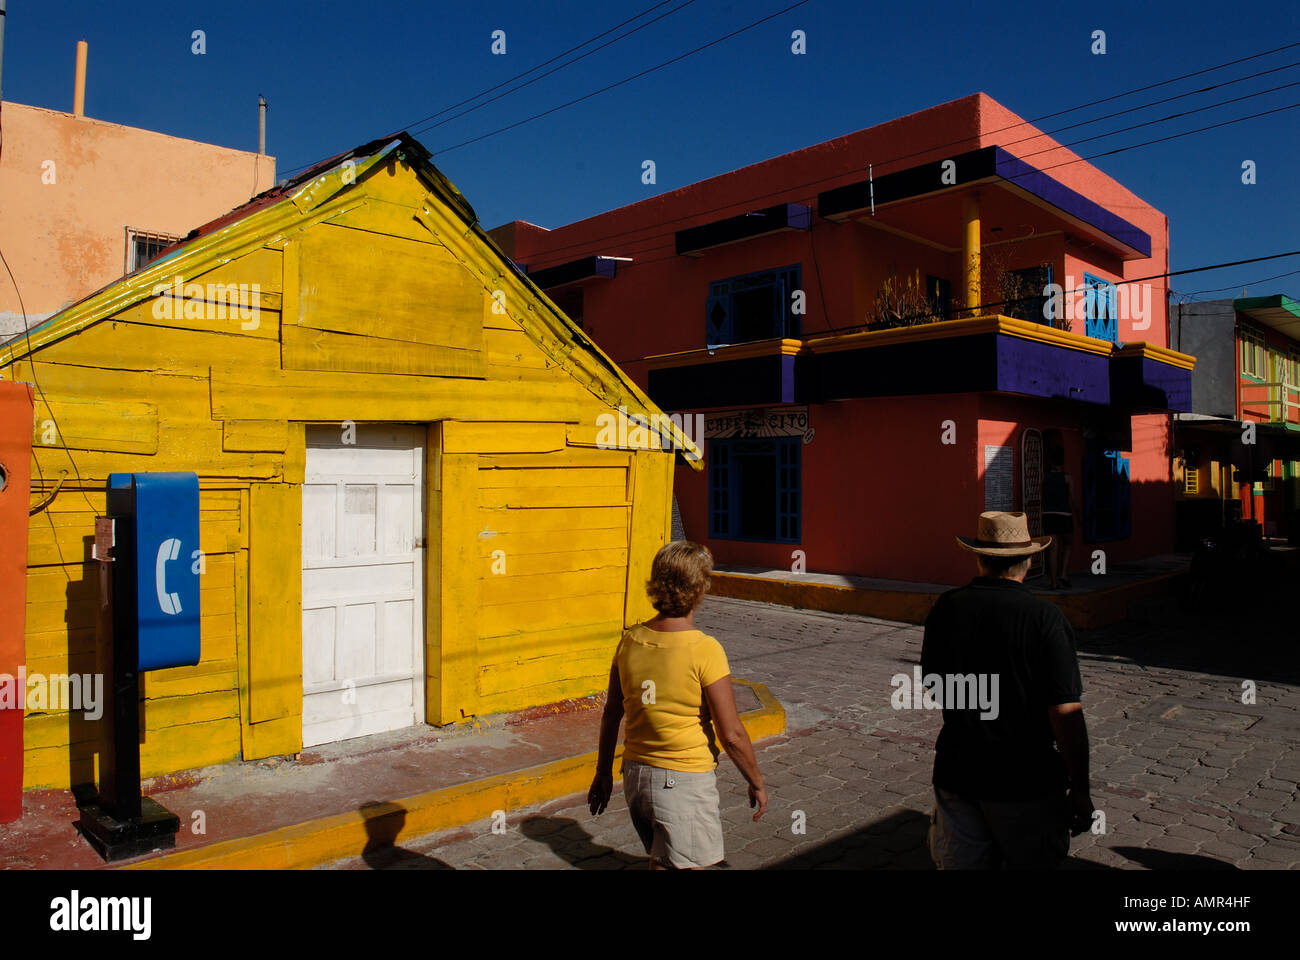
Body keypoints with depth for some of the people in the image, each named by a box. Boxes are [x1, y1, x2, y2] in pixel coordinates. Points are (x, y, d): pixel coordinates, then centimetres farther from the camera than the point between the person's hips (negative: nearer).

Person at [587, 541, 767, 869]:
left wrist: (603, 772, 18)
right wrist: (757, 783, -1)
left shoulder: (630, 641, -4)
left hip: (635, 774, 7)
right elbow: (731, 735, -17)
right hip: (685, 780, -6)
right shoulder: (705, 650, -21)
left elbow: (611, 715, 5)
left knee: (661, 857, 25)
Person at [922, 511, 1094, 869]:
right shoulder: (1046, 618, -15)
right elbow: (1066, 713, -16)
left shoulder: (946, 608, -3)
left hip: (956, 773, 3)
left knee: (960, 863, 14)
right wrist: (1080, 790, -6)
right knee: (1030, 863, 15)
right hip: (1026, 781, -3)